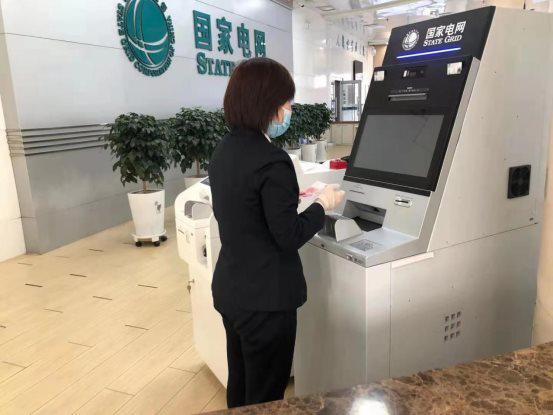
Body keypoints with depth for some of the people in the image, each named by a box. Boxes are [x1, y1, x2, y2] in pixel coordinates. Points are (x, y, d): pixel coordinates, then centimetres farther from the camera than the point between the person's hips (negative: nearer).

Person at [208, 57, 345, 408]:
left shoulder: (224, 150, 3)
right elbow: (289, 237, -19)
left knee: (240, 385, 26)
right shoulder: (272, 160, -24)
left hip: (230, 290, 9)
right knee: (265, 397, 13)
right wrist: (322, 205, -5)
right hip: (264, 298, -8)